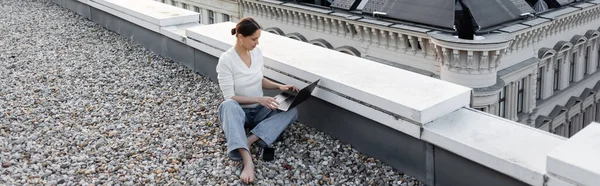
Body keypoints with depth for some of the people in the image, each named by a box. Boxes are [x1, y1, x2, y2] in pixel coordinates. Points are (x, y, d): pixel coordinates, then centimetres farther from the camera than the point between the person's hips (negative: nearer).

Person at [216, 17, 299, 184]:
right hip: (239, 111, -5)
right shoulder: (226, 60, -19)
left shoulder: (257, 52, -1)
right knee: (228, 106, -41)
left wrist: (279, 86, -3)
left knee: (292, 111, -20)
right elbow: (230, 97, -20)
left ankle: (248, 141, -33)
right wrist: (259, 99, -28)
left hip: (259, 110, 5)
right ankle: (247, 160, -54)